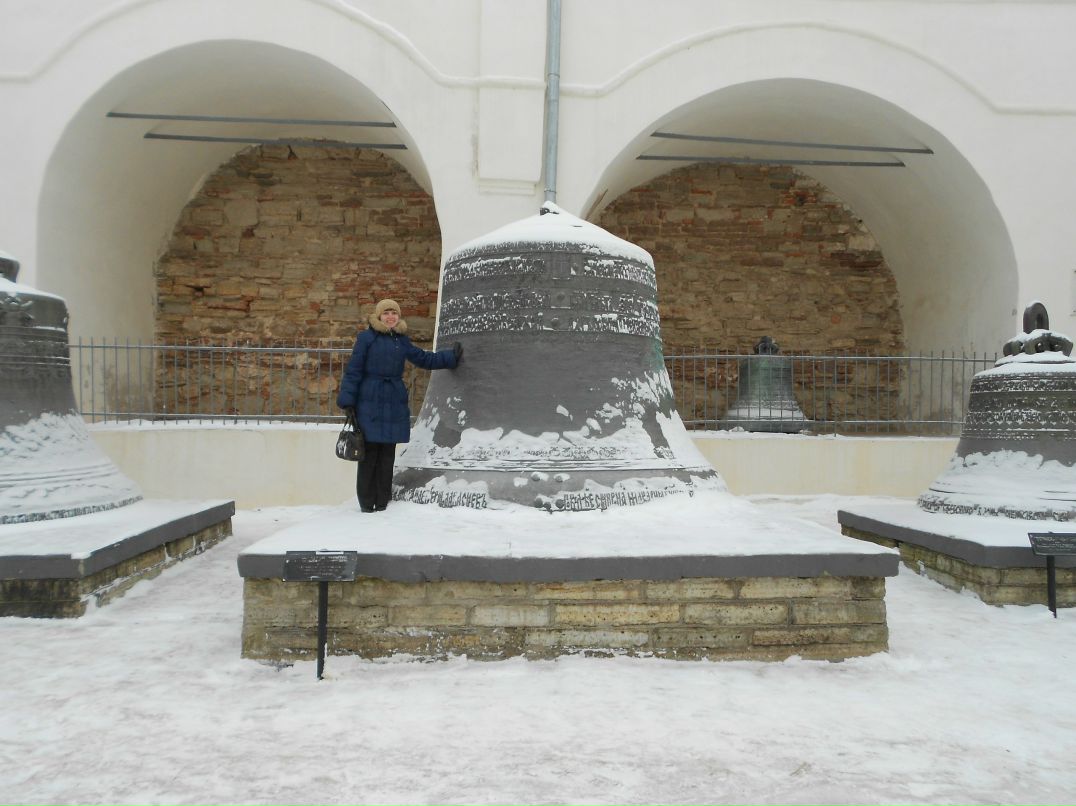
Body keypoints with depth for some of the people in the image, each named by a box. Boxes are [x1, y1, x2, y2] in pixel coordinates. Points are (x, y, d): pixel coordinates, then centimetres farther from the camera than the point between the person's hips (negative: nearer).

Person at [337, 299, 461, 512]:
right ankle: (366, 503, 7)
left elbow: (424, 358, 21)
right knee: (369, 454, -2)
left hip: (394, 405, 4)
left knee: (387, 455, 7)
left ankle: (383, 502, 14)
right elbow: (353, 371, -2)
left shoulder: (402, 340, 13)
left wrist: (451, 356, 14)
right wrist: (347, 401, -6)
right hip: (370, 404, -4)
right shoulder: (366, 338, -1)